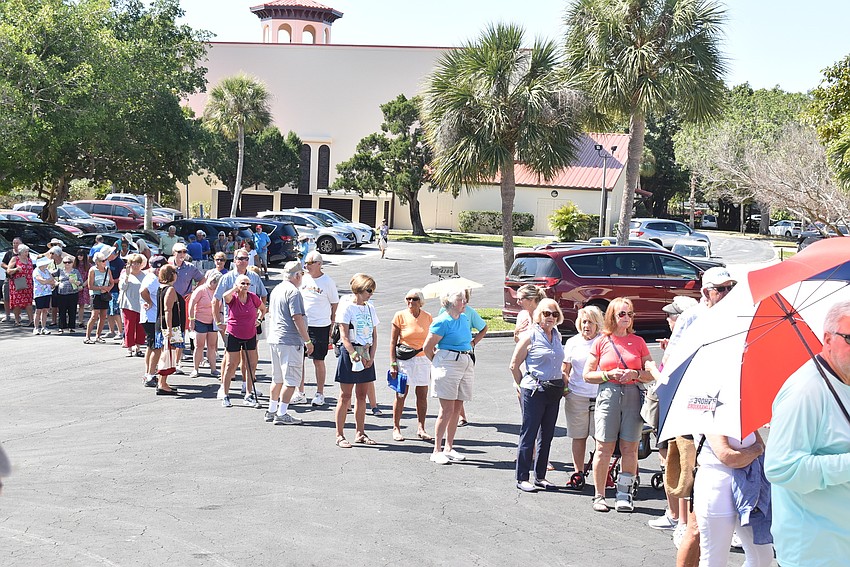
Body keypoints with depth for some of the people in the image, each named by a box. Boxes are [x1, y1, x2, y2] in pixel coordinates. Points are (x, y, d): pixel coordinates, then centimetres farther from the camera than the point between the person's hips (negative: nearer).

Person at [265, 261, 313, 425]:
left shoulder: (276, 289, 15)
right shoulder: (293, 292, -13)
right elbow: (297, 318, -19)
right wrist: (308, 340, -14)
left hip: (274, 339, 9)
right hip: (290, 341, -9)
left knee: (277, 378, 18)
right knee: (291, 379, -4)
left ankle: (272, 411, 23)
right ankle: (282, 414, -5)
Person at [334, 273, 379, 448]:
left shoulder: (370, 309, 11)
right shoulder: (347, 309, -8)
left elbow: (374, 335, 11)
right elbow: (344, 336, -13)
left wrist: (371, 357, 0)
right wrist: (355, 356, -19)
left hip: (367, 355, 6)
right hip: (350, 353, -6)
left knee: (362, 395, 11)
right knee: (345, 396, -2)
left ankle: (360, 433, 19)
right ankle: (340, 435, 3)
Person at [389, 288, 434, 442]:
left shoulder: (428, 317, 4)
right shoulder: (400, 316, -4)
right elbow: (393, 342, -3)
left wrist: (433, 364, 10)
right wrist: (393, 363, -9)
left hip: (423, 359, 3)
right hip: (404, 360, -3)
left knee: (422, 395, 5)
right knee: (401, 395, 1)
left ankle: (421, 429, 13)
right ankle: (396, 428, 10)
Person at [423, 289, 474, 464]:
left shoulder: (464, 319, 13)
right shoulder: (442, 322, -11)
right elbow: (427, 348, -7)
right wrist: (438, 364, 6)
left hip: (466, 365, 7)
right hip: (448, 366, -7)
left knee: (457, 409, 9)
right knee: (447, 409, -8)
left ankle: (449, 448, 17)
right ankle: (437, 451, -4)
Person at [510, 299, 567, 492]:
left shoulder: (557, 336, 11)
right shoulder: (530, 336, -8)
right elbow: (514, 365, -4)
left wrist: (563, 384, 14)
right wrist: (524, 385, 0)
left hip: (555, 391, 6)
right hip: (534, 392, -6)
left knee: (547, 436, 11)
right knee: (528, 435, -2)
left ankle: (540, 476, 20)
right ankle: (522, 479, 3)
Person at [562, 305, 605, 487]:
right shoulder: (572, 342, 9)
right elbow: (565, 370, 15)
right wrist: (564, 387, 0)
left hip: (600, 396, -2)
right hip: (576, 396, 2)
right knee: (578, 436, 6)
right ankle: (578, 473, 15)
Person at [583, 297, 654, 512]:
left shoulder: (638, 342, 11)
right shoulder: (601, 342, 6)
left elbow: (651, 374, 10)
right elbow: (587, 375, 6)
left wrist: (635, 374, -9)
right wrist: (609, 375, -9)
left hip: (633, 395, 2)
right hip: (608, 395, -2)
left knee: (630, 448, 1)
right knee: (604, 448, -2)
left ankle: (624, 494, 12)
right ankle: (599, 496, 8)